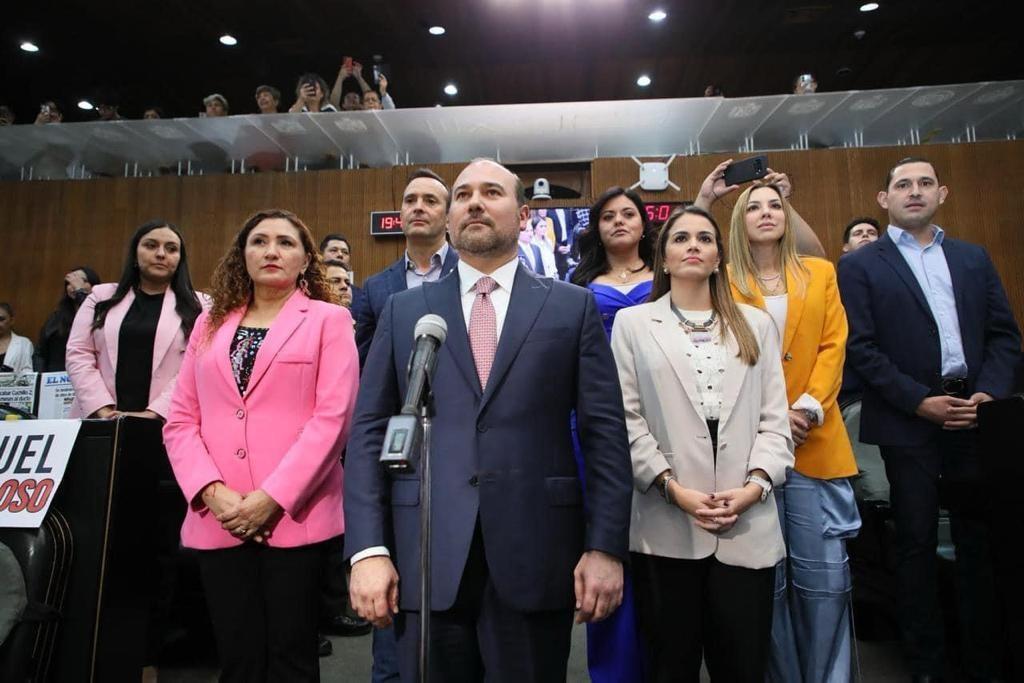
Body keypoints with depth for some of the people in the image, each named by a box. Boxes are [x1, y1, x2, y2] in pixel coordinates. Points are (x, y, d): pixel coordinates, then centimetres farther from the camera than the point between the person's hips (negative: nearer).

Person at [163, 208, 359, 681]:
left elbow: (333, 417, -8)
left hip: (294, 515, -3)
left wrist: (272, 498, -14)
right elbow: (181, 419, 8)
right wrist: (212, 492, -7)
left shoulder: (328, 319, 2)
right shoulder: (210, 324, 14)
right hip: (218, 520, 4)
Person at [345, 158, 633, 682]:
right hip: (427, 559, 1)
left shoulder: (573, 307, 4)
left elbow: (605, 432, 1)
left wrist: (605, 546, -5)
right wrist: (367, 548, -4)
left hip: (536, 556, -1)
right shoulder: (403, 310, 8)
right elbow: (369, 432, 3)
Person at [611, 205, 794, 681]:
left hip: (747, 527, 2)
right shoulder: (633, 323, 7)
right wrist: (674, 489, -10)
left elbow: (774, 418, 8)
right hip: (667, 526, -1)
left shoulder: (756, 324, 15)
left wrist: (755, 486, -8)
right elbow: (627, 419, 0)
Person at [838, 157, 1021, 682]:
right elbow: (860, 346, -7)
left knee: (980, 541, 11)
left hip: (975, 417, 4)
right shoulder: (860, 265, 1)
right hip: (909, 423, -3)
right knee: (917, 544, 6)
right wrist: (920, 401, -13)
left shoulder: (974, 258, 14)